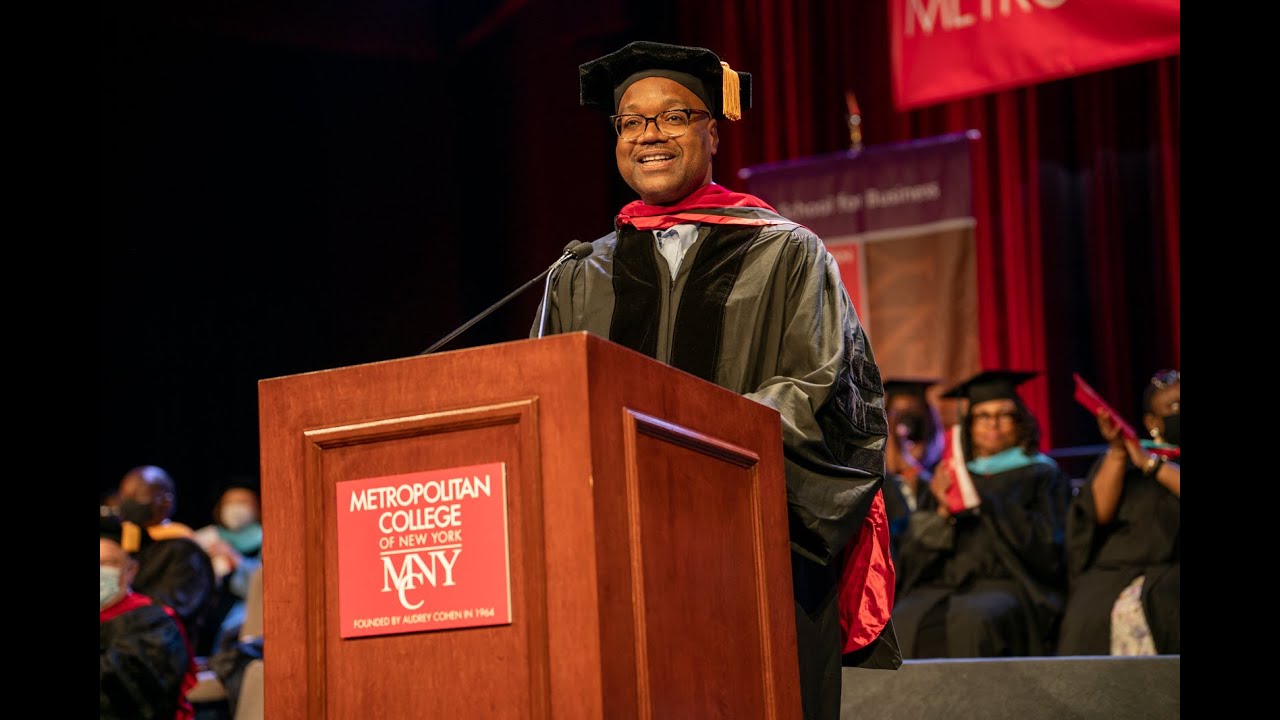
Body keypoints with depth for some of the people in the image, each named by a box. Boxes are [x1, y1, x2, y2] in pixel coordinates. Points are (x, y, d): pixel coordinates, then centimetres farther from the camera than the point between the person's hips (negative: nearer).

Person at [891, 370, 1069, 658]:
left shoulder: (1041, 475, 16)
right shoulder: (947, 477, 24)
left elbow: (1047, 547, -1)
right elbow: (912, 556, 14)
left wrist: (984, 502, -7)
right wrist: (943, 512, -5)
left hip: (1007, 584, -3)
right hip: (940, 585, 3)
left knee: (972, 621, -37)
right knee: (905, 624, -31)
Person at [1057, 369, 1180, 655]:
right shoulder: (1118, 460, 18)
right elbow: (1099, 513, 1)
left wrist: (1150, 462, -7)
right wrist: (1117, 453, -7)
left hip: (1172, 566, -1)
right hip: (1117, 572, 1)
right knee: (1090, 616, -31)